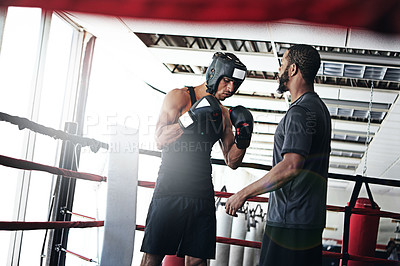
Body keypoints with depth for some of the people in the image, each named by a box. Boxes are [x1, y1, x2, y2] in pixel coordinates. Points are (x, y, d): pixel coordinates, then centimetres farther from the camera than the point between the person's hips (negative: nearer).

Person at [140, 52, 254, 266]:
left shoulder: (224, 115, 15)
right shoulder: (179, 96, 1)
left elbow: (232, 162, 16)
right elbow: (160, 140, -9)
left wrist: (242, 140, -3)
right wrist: (191, 117, -19)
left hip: (202, 195, 5)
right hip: (170, 190, -4)